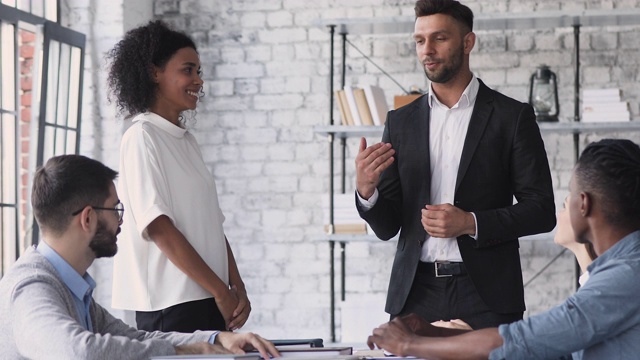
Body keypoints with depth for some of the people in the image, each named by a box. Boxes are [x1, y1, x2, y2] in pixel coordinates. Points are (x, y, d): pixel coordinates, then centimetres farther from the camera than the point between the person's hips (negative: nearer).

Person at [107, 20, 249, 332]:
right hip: (171, 304, -7)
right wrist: (220, 291, -14)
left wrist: (237, 288, 4)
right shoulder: (142, 137, -7)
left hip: (209, 301, 8)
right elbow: (159, 227, -15)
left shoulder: (187, 140, 17)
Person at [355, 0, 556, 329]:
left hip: (485, 293, -2)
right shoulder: (401, 122, 10)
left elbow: (542, 210, -1)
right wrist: (366, 190, -12)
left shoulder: (512, 116, 1)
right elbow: (386, 227, 10)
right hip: (416, 293, 3)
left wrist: (471, 223, -14)